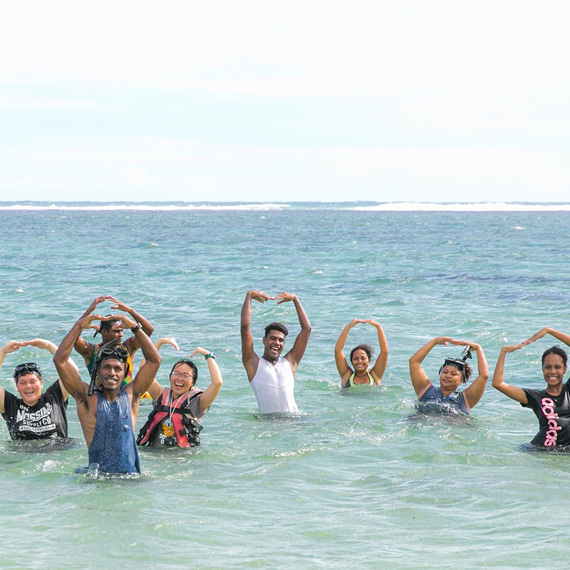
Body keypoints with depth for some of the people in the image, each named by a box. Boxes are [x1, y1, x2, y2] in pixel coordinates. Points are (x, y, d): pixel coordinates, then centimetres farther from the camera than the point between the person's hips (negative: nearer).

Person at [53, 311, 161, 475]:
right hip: (97, 474, -2)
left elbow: (155, 360, 14)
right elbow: (60, 360, 2)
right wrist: (78, 326, 2)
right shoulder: (88, 398, 8)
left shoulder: (130, 396, 14)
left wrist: (135, 328, 8)